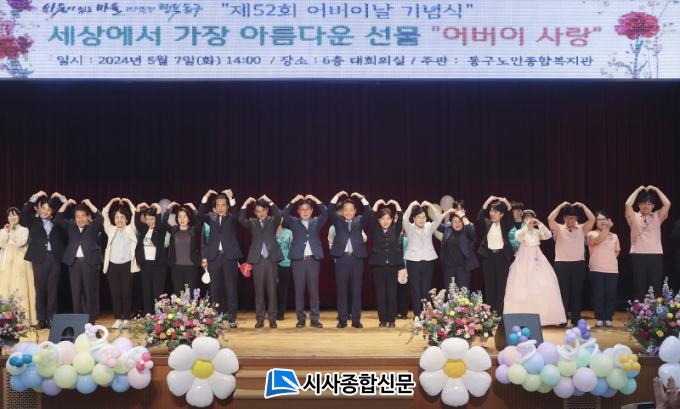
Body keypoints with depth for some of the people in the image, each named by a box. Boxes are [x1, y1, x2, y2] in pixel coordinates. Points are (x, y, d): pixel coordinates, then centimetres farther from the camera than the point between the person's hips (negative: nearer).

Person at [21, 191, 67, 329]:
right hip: (40, 259, -1)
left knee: (53, 290, 4)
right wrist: (35, 197, -11)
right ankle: (41, 319, 9)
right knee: (40, 289, 3)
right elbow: (24, 212, -10)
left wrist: (62, 198, 3)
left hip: (54, 258, 1)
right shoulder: (32, 221, 7)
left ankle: (51, 319, 10)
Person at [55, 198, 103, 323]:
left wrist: (89, 204, -8)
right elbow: (58, 219, 6)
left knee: (90, 292, 0)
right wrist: (66, 204, 0)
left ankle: (91, 320, 6)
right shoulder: (70, 226, 14)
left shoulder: (93, 227, 6)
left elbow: (100, 218, -11)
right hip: (74, 262, 3)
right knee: (76, 293, 5)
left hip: (90, 262, -3)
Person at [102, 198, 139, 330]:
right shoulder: (111, 230, 13)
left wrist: (128, 202, 5)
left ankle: (126, 319, 7)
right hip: (112, 265, 2)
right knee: (115, 293, 3)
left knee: (126, 293, 0)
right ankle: (118, 319, 10)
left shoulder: (131, 230, 9)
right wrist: (112, 201, 6)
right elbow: (104, 214, 9)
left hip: (127, 265, -2)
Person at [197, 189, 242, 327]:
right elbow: (199, 217, -5)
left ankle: (232, 317, 2)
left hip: (229, 256, -2)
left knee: (231, 288, -1)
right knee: (215, 289, 5)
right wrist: (205, 198, -12)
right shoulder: (211, 217, 12)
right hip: (214, 257, 2)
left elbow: (239, 216, -14)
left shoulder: (232, 218, 7)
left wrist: (231, 198, -19)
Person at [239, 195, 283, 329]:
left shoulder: (273, 221, 8)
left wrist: (269, 201, -14)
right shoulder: (252, 222, 9)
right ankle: (260, 319, 9)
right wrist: (245, 204, -13)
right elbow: (241, 220, -9)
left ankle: (272, 319, 7)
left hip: (271, 260, 0)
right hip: (257, 261, 1)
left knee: (272, 291, 2)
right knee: (259, 292, 4)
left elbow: (279, 215, -13)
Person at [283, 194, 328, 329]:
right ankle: (301, 319, 9)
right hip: (298, 260, 0)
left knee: (313, 290, 2)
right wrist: (294, 200, -13)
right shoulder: (294, 222, 9)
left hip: (313, 259, 1)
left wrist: (315, 200, -10)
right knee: (299, 290, 2)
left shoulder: (316, 222, 11)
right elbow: (284, 214, -8)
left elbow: (325, 214, -5)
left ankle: (315, 319, 7)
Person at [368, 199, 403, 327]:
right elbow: (371, 218, -5)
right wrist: (377, 204, -7)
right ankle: (383, 320, 10)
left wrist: (396, 204, -4)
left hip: (392, 265, 0)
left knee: (392, 294, 1)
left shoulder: (395, 230, 7)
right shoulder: (375, 231, 5)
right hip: (378, 265, 0)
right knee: (380, 294, 3)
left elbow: (400, 219, -2)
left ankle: (391, 320, 9)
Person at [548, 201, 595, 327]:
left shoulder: (582, 229, 9)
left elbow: (592, 219, -5)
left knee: (577, 292, 6)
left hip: (579, 264, 2)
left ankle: (576, 319, 14)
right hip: (562, 264, -1)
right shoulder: (558, 229, 5)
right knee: (563, 292, 2)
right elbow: (550, 219, -11)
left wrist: (582, 206, 1)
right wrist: (561, 206, -6)